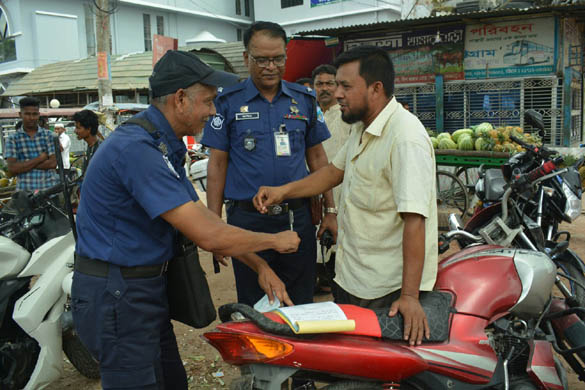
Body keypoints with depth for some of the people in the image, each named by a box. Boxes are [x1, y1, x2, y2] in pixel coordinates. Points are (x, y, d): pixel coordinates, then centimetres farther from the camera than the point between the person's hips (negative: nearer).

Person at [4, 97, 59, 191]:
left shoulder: (48, 135, 6)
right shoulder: (13, 139, 4)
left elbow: (53, 163, -6)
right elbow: (12, 169, -7)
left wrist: (23, 165, -8)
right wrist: (40, 158, -8)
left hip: (50, 190, 1)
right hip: (25, 193, 0)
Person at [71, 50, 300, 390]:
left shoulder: (164, 145, 8)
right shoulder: (137, 149, -25)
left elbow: (201, 215, 9)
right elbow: (206, 235, -27)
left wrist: (260, 266, 3)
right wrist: (275, 241, -12)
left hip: (146, 288, 9)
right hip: (116, 295, -9)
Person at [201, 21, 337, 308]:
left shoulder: (304, 99, 6)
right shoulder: (228, 102, 0)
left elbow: (317, 157, 11)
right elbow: (217, 164, 1)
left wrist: (331, 211, 6)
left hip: (297, 217, 2)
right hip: (247, 219, -2)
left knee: (302, 305, 13)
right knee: (253, 308, 11)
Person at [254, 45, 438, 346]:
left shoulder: (406, 139, -24)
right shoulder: (362, 127, 8)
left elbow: (414, 219, -29)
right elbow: (336, 171, 20)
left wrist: (409, 295, -30)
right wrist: (283, 191, 9)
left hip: (386, 289, -9)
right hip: (350, 276, 9)